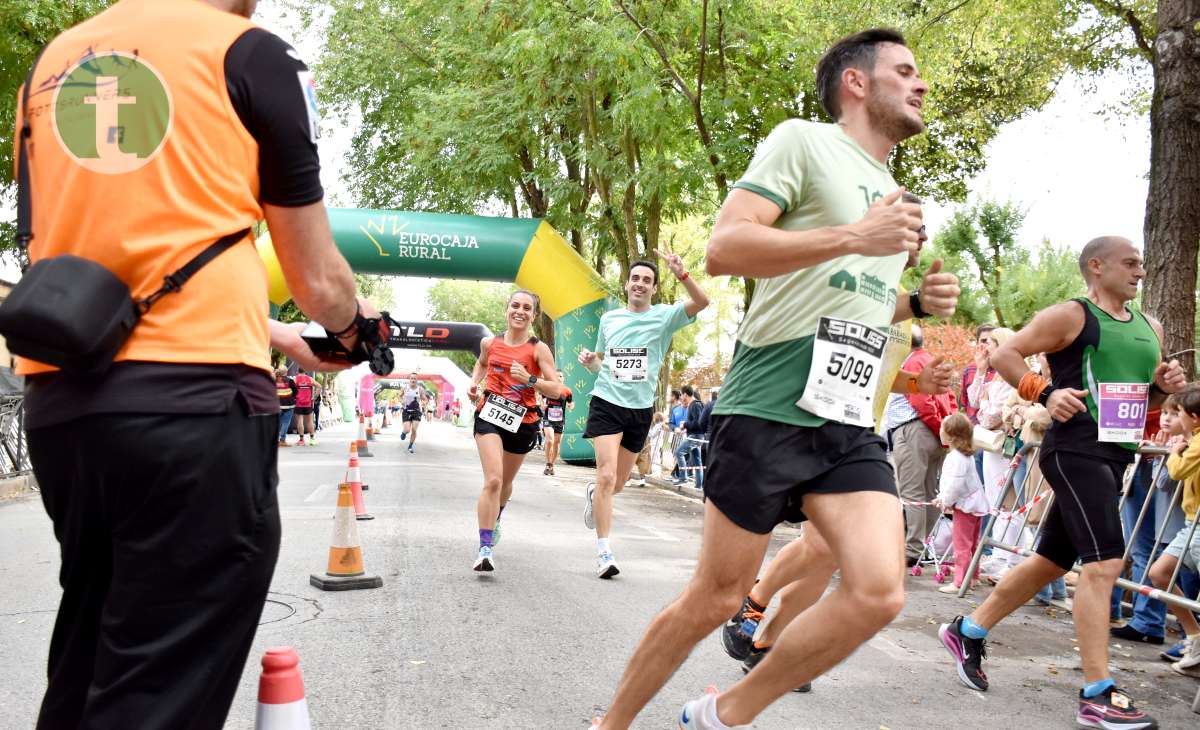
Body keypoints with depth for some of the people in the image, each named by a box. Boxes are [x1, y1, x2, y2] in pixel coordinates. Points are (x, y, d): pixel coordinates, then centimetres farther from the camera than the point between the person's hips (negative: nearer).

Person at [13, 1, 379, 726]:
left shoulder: (52, 60, 19)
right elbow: (318, 281, 4)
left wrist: (275, 337, 31)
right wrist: (354, 321, 27)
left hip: (56, 397, 7)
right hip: (194, 395, -6)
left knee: (87, 663, 21)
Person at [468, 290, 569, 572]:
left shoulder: (539, 349, -8)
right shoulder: (490, 343, 1)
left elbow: (557, 390, -11)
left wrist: (529, 379, -25)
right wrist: (474, 382, 7)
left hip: (522, 421, 1)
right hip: (489, 416, 0)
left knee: (505, 483, 20)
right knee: (493, 480, -20)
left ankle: (495, 519, 53)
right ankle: (485, 549, -18)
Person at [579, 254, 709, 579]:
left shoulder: (664, 316, -1)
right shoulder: (609, 318, 6)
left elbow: (702, 302, -19)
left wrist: (681, 274, -34)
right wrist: (589, 361, -3)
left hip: (640, 408, 1)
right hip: (606, 402, -1)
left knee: (618, 484, 13)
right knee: (607, 476, -16)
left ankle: (594, 495, 49)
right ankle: (604, 551, -9)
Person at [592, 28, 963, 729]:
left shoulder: (893, 193, 23)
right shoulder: (803, 141, -1)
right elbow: (724, 249, -14)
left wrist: (920, 304, 13)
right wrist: (852, 237, -17)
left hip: (852, 423, 7)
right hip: (769, 409, -7)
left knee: (879, 591, -11)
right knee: (717, 597, 0)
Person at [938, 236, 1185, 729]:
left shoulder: (1149, 328, 18)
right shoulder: (1070, 315, -3)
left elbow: (1145, 397, 26)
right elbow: (1003, 355, -6)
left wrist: (1163, 386, 5)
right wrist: (1046, 393, -17)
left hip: (1115, 456, 8)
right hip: (1076, 450, -8)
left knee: (1051, 561, 14)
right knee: (1104, 562, -16)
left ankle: (968, 632, 28)